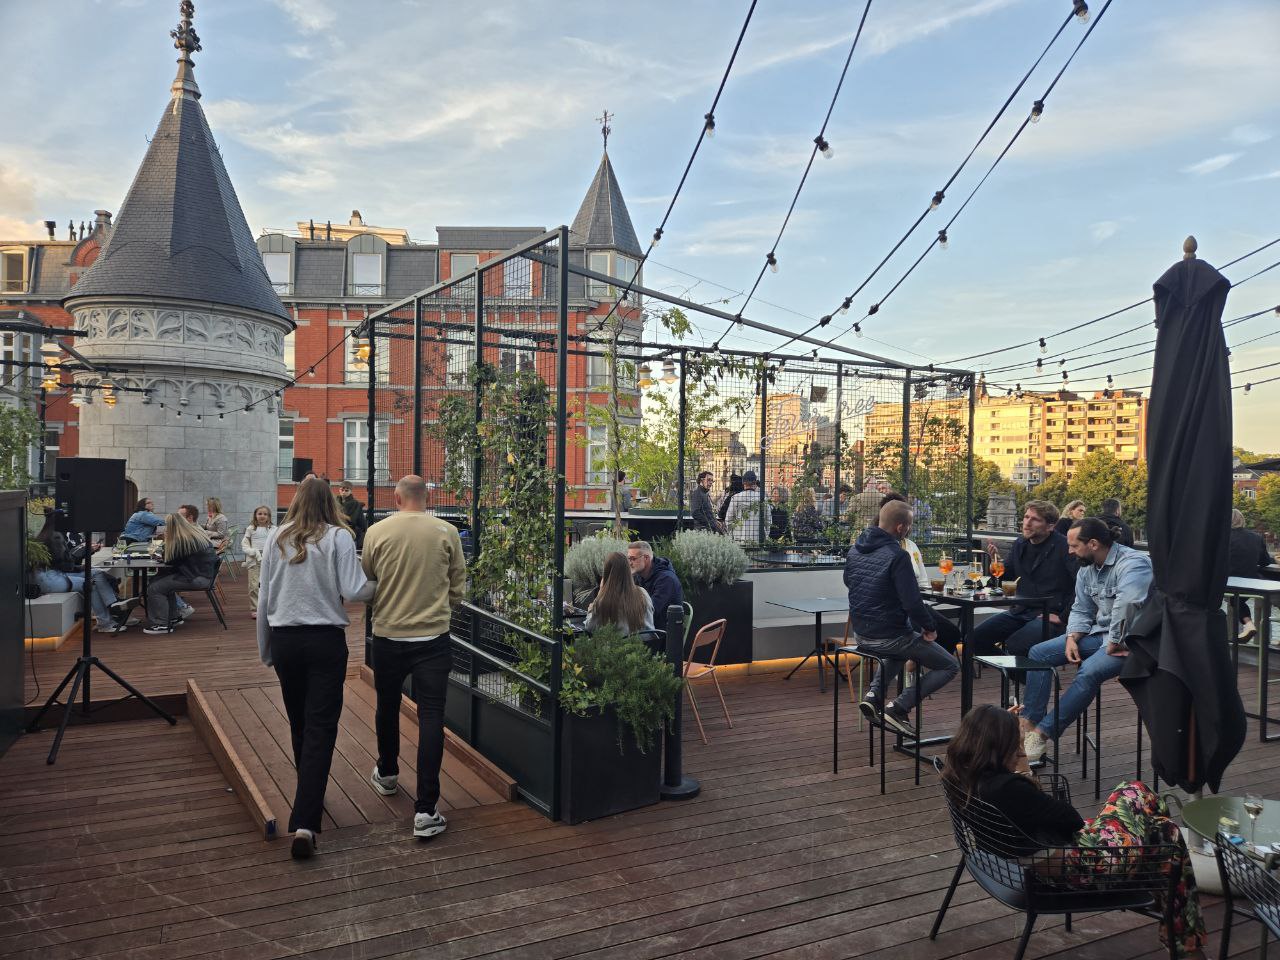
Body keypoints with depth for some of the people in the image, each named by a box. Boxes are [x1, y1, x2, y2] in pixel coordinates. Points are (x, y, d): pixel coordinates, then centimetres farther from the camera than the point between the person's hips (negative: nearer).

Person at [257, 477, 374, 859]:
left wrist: (265, 650, 17)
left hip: (284, 640, 4)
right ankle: (304, 824, -11)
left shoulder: (275, 538, 3)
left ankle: (310, 798, 39)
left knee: (299, 724, 19)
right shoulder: (338, 537, -7)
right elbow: (354, 592, -12)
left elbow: (264, 598, 7)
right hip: (325, 641, -3)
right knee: (320, 729, -1)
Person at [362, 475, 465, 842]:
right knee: (431, 718, 1)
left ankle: (387, 774, 47)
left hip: (387, 636, 2)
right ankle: (426, 810, -1)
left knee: (387, 707, 23)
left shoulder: (376, 532, -6)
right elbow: (458, 585, 2)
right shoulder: (446, 532, -8)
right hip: (433, 637, -1)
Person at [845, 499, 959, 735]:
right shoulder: (897, 556, -22)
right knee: (950, 667, 9)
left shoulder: (855, 549, 2)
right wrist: (929, 628, -6)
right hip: (888, 637, -7)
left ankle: (874, 694, 16)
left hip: (860, 634, 7)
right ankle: (899, 707, -4)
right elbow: (912, 602, -23)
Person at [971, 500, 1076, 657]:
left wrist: (1063, 617, -17)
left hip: (1048, 615, -7)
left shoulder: (1064, 547, -12)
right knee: (977, 637, -5)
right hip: (1020, 611, 7)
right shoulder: (1019, 545, 10)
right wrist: (996, 560, -1)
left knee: (1015, 646, -31)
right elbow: (1007, 576, 21)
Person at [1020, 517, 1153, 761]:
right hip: (1099, 632, 9)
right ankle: (1030, 722, -7)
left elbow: (1127, 604, -40)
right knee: (1039, 653, -2)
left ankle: (1043, 732, -25)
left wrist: (1115, 643, -31)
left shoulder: (1132, 563, -22)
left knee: (1089, 672, -33)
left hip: (1127, 639, -9)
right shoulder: (1086, 570, 7)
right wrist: (1072, 638, -6)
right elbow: (1081, 610, 13)